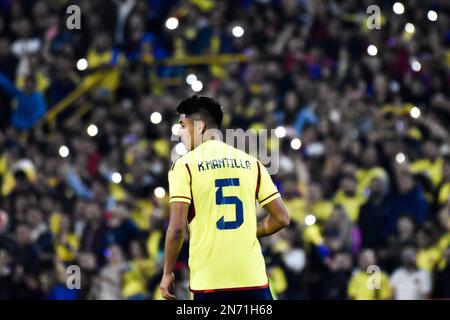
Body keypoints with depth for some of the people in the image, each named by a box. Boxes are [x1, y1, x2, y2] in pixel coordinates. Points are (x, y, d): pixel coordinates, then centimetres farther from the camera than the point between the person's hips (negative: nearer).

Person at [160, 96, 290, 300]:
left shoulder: (184, 166, -2)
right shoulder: (250, 163, 10)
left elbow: (177, 227, -10)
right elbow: (281, 218, 8)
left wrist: (168, 273, 1)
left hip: (209, 280, -3)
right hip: (252, 276, 3)